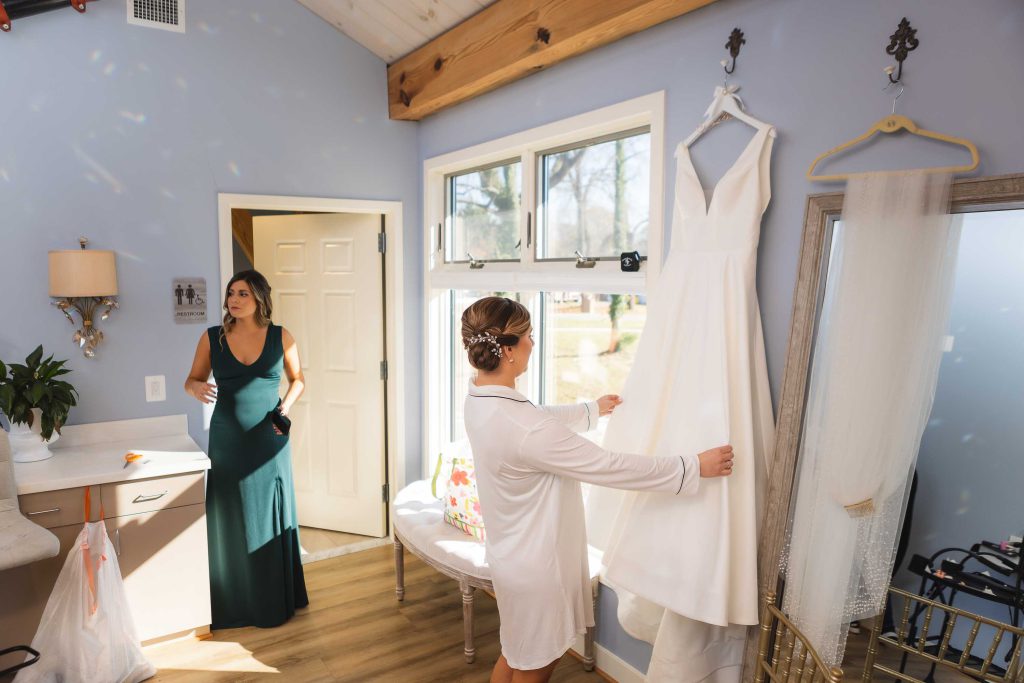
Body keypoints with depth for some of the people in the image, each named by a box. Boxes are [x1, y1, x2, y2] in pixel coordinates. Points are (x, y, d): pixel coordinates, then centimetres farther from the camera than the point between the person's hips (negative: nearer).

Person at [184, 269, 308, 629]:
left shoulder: (281, 338, -3)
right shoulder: (211, 338, -2)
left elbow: (297, 379, 10)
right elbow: (191, 379, 8)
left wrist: (285, 407, -7)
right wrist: (197, 388, -15)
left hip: (268, 442, 0)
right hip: (228, 441, 1)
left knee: (271, 518, 8)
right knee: (230, 521, 6)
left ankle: (275, 602, 24)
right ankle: (233, 605, 22)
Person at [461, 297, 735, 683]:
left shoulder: (480, 398, -6)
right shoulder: (526, 431, -35)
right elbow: (610, 467, -29)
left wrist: (593, 410, 24)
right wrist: (694, 467, -19)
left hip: (515, 554, 8)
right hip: (535, 565, -8)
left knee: (516, 652, 29)